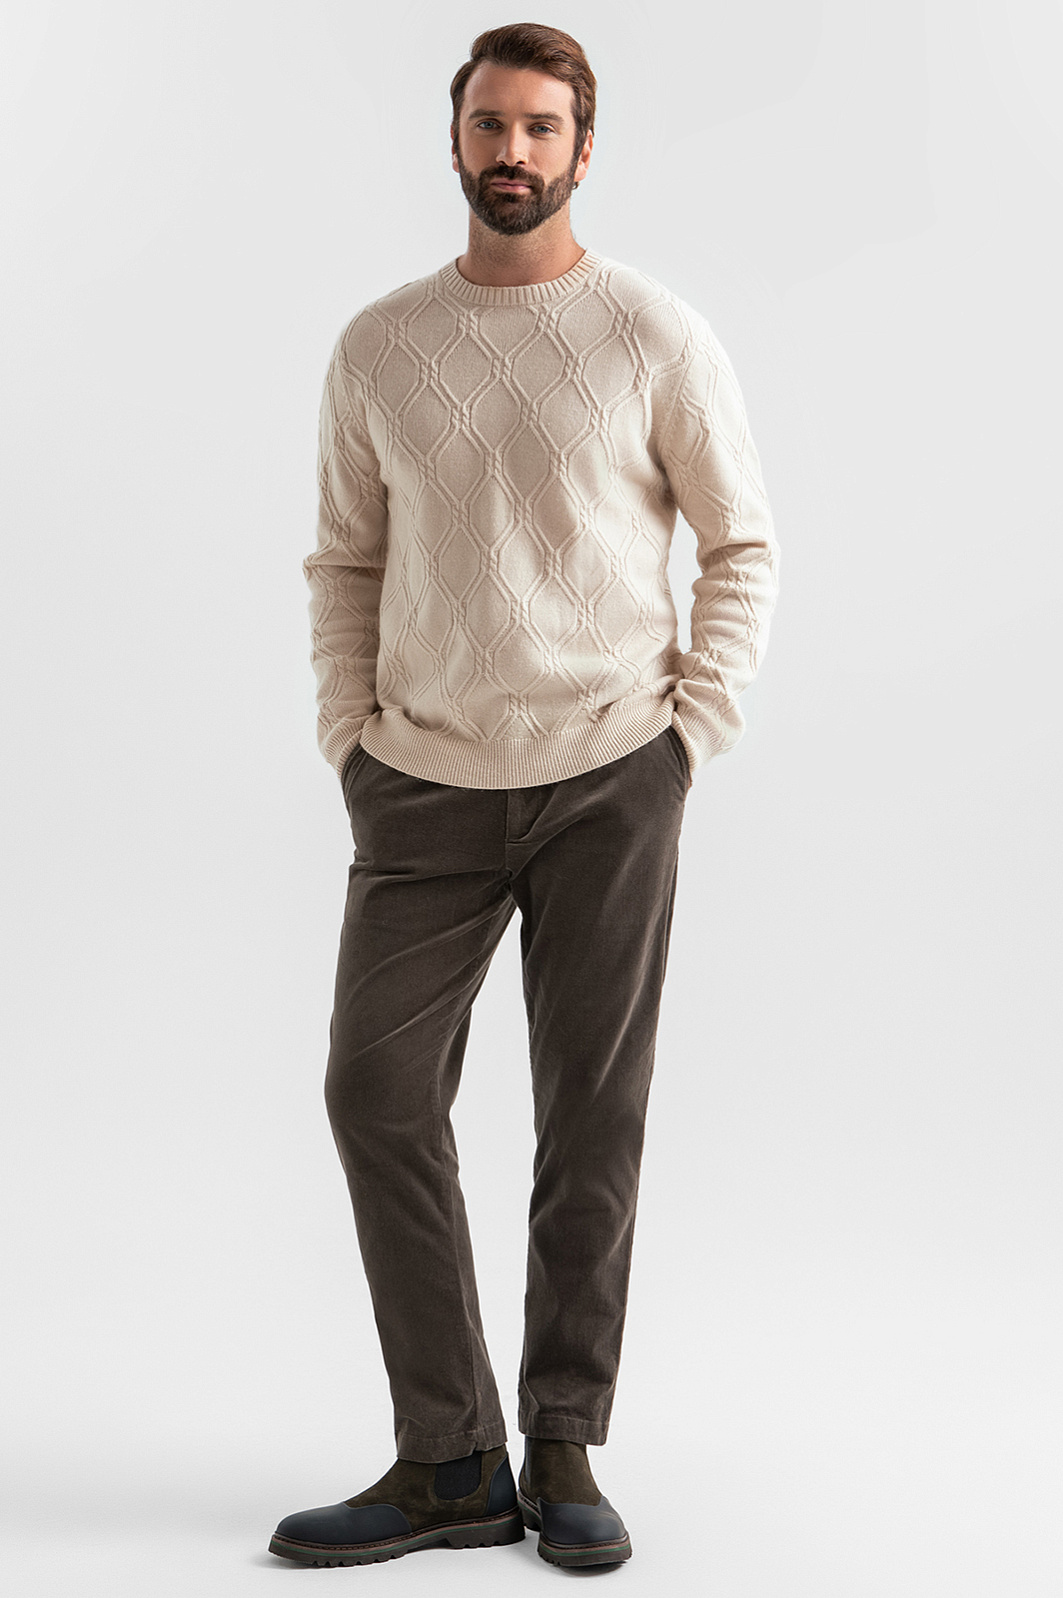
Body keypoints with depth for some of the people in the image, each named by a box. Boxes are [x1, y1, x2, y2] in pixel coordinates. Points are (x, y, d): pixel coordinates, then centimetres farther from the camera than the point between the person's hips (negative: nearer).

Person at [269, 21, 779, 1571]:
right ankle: (448, 1462, 6)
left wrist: (689, 732, -4)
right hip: (423, 786, 3)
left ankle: (563, 1450, 15)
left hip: (609, 779, -2)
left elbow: (742, 547, 5)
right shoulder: (379, 345, 9)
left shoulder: (656, 334, 1)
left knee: (594, 1119, 2)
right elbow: (344, 561, 15)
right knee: (378, 1092, -4)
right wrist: (349, 738, 4)